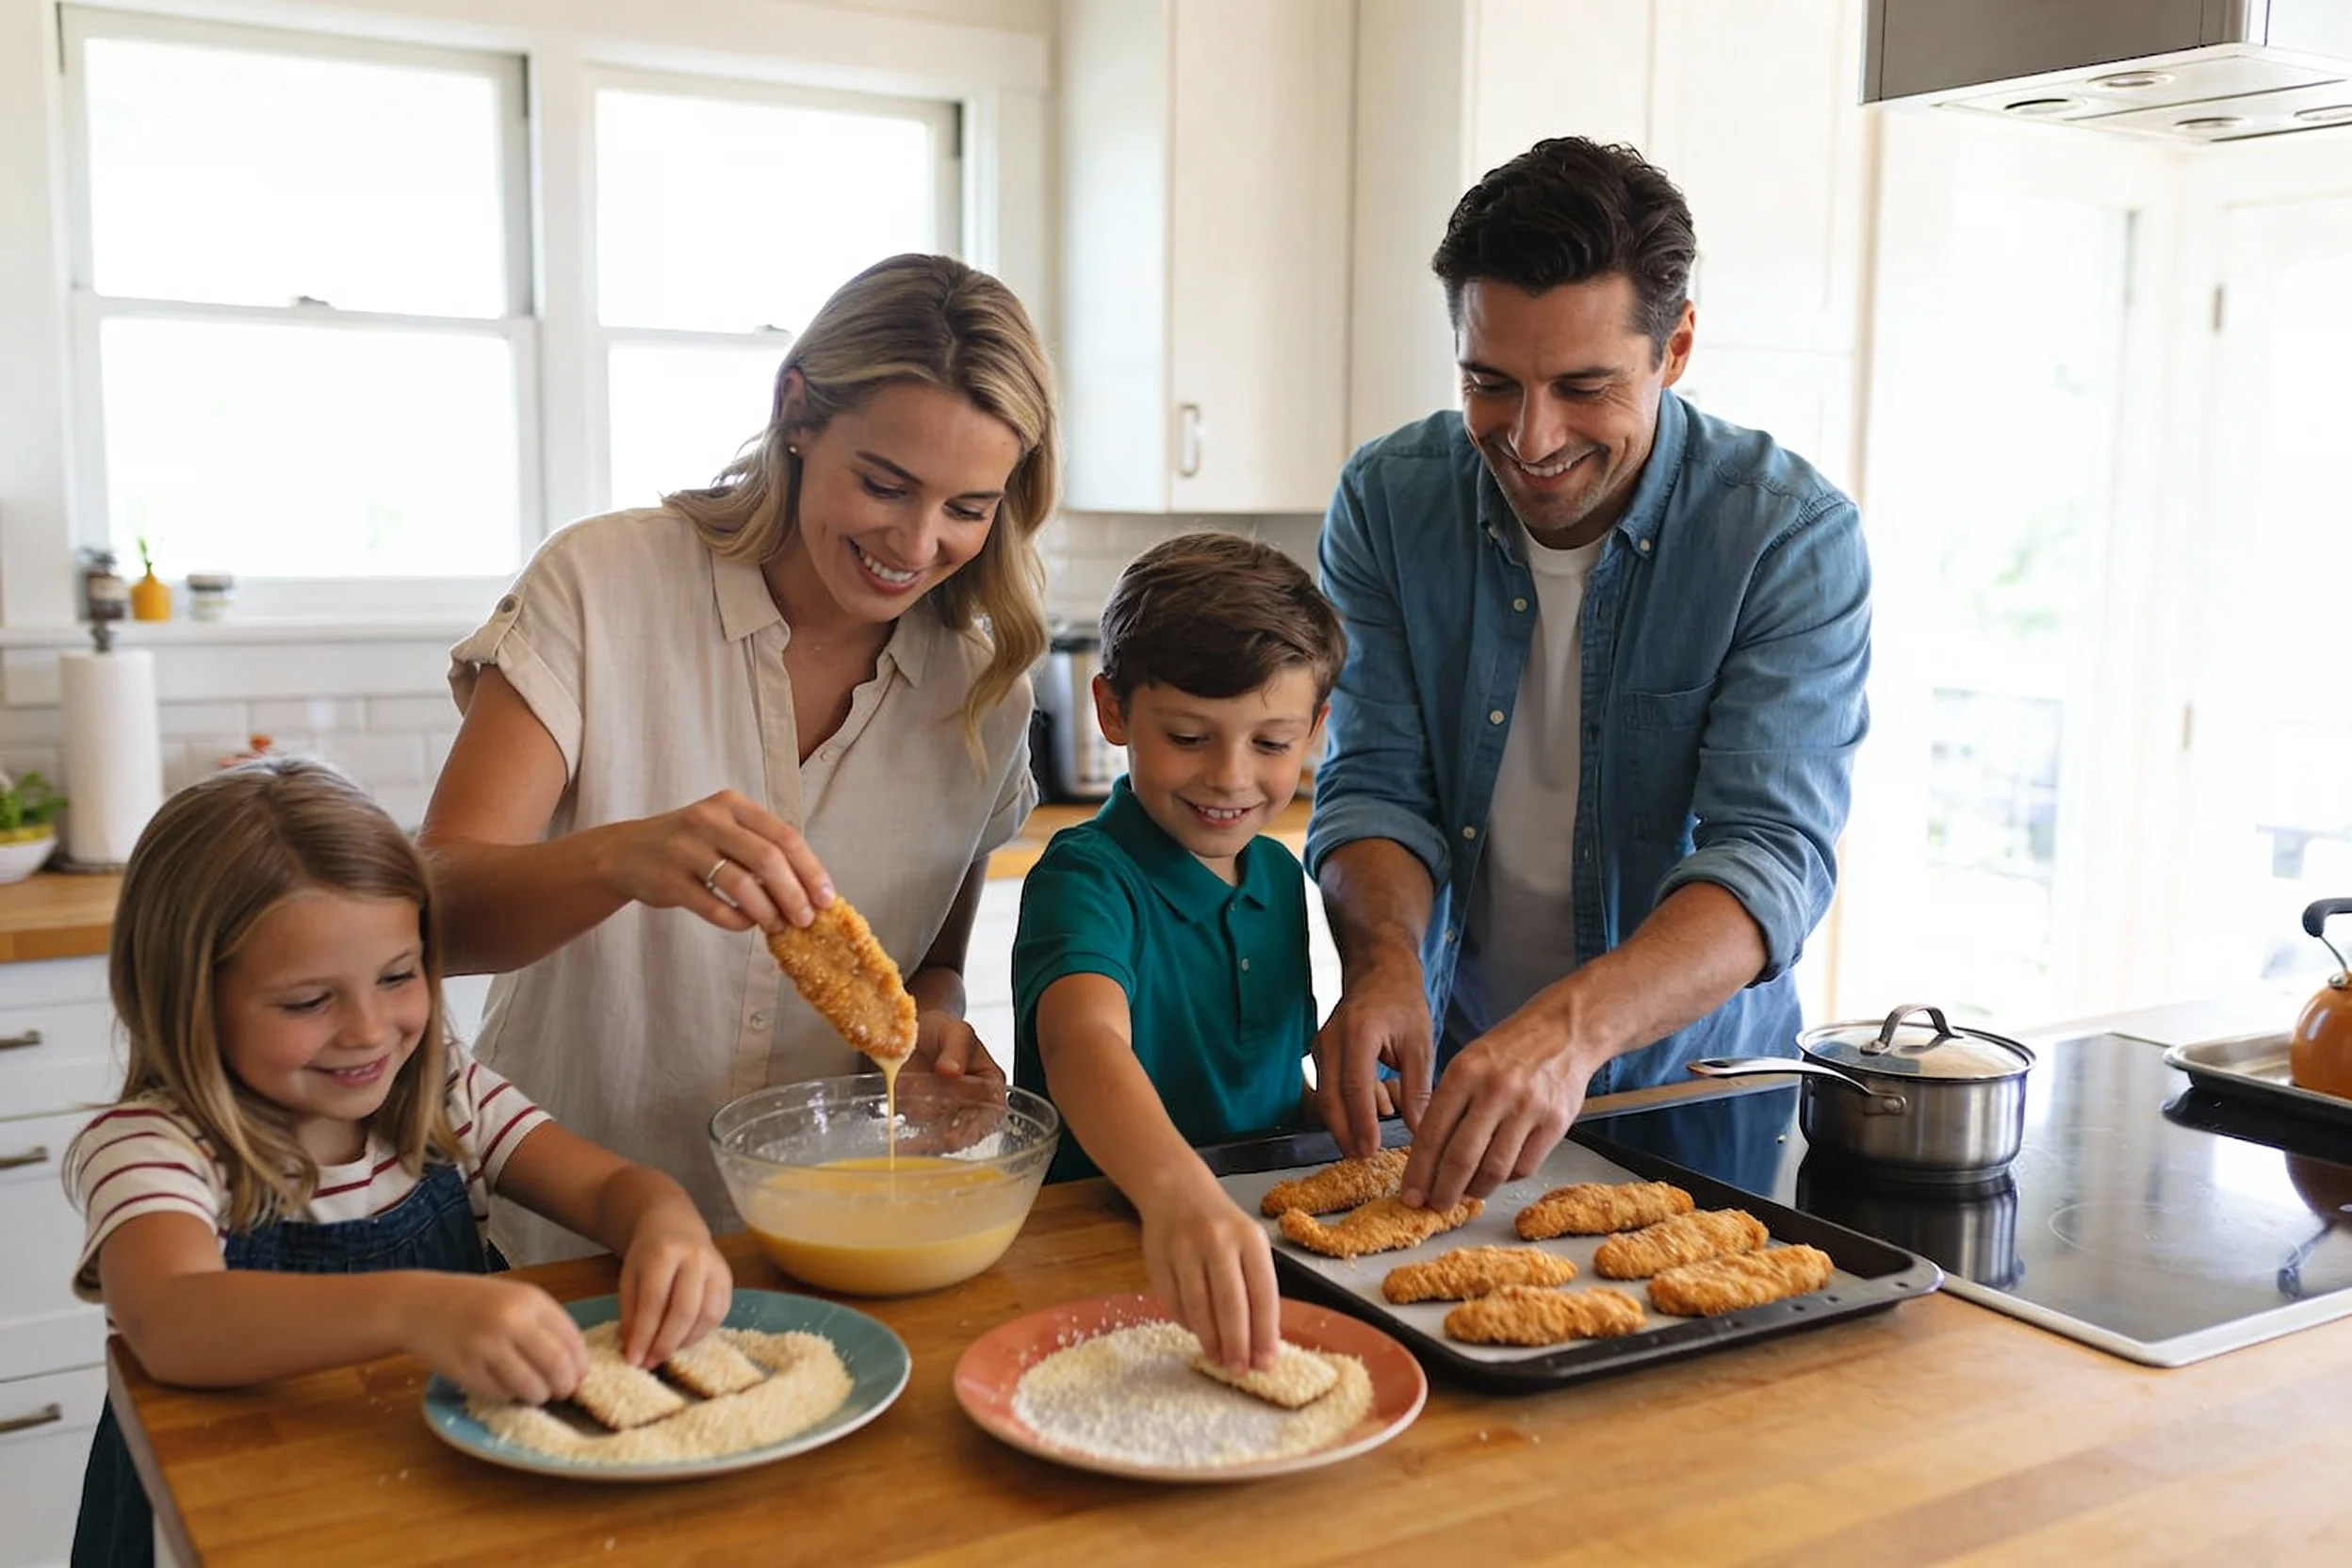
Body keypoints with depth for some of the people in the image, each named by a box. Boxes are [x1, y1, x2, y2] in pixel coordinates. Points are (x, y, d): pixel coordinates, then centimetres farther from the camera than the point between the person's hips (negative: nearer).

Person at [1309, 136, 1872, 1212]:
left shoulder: (1794, 535, -14)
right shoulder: (1387, 500, -5)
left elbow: (1771, 851, -22)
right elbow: (1375, 787, -5)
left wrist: (1575, 1023, -39)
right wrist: (1384, 959, -27)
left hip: (1691, 1086, -1)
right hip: (1446, 1072, 2)